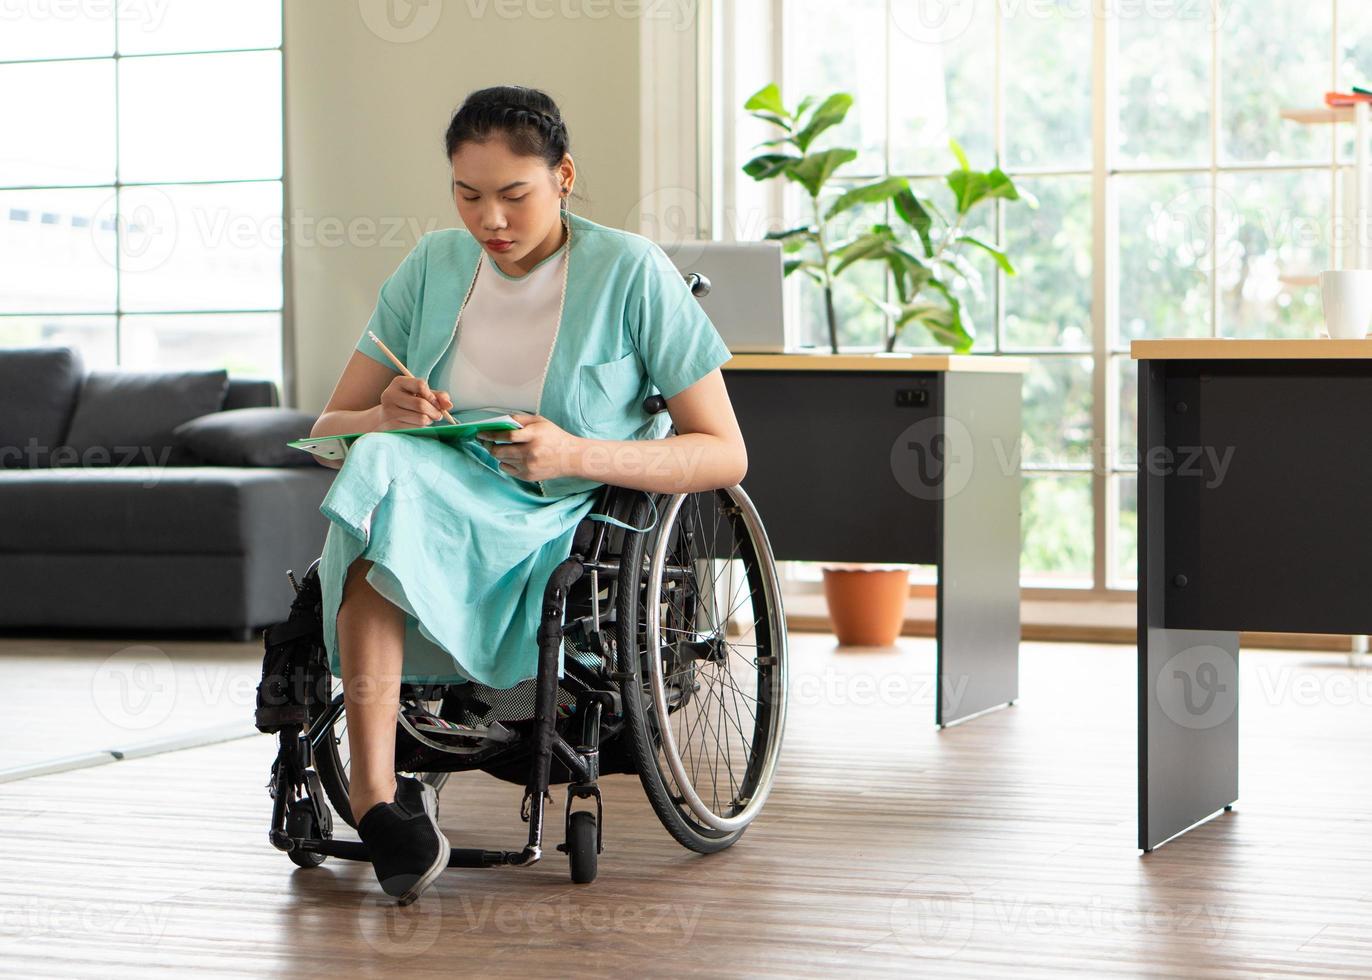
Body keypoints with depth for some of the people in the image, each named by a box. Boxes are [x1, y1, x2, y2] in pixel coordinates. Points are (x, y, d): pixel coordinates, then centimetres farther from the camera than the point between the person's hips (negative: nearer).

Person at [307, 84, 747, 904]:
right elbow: (327, 432, 14)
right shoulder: (433, 269, 12)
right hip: (436, 511, 4)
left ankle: (373, 793, -24)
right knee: (380, 466, -34)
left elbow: (725, 454, -2)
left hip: (565, 528, -4)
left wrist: (577, 454, -19)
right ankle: (380, 795, -38)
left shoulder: (631, 272, 0)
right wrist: (384, 418, -12)